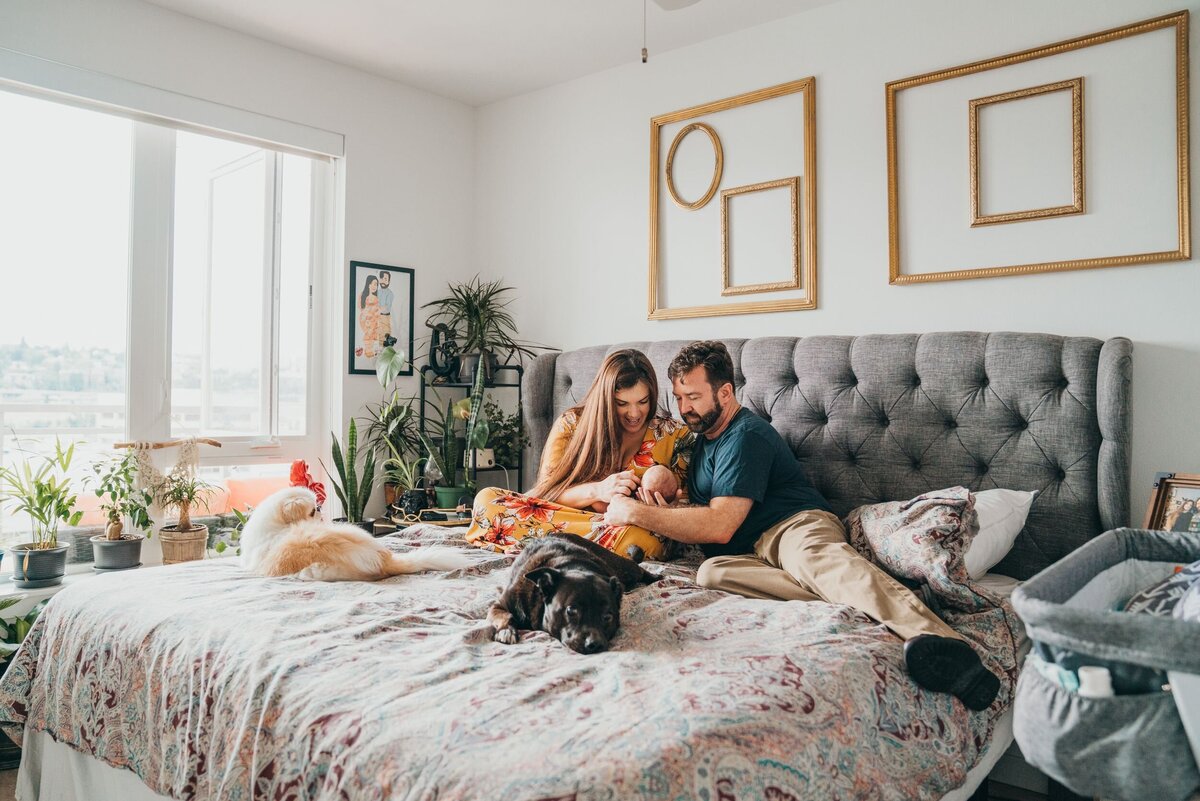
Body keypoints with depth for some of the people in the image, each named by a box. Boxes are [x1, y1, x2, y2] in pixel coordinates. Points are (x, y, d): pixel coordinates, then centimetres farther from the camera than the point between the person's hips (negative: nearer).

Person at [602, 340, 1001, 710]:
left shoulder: (745, 436, -3)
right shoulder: (703, 437, 27)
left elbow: (721, 525, -13)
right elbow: (700, 514, 30)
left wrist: (636, 513, -8)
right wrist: (662, 510, 5)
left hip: (796, 525, -6)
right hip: (752, 553, 6)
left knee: (815, 555, -42)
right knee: (712, 572, -31)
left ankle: (932, 636, -66)